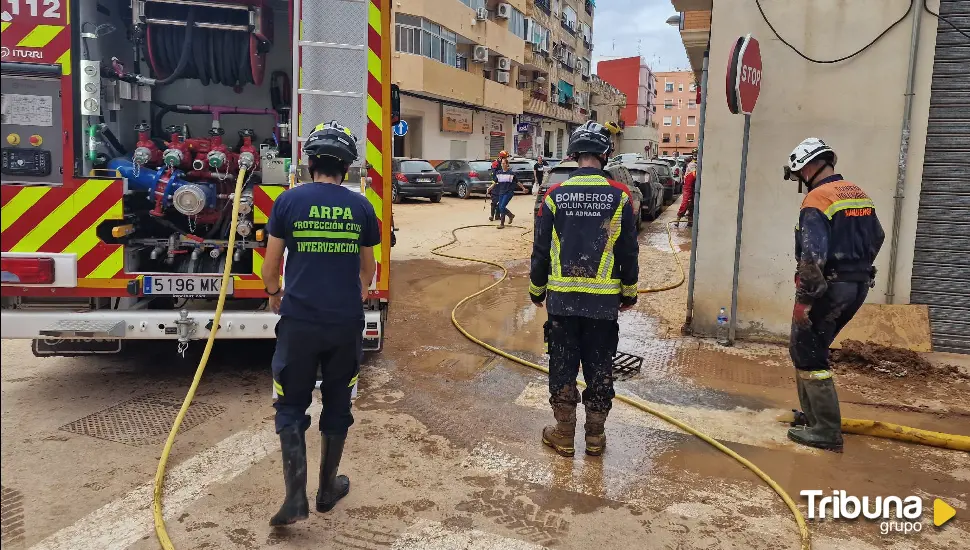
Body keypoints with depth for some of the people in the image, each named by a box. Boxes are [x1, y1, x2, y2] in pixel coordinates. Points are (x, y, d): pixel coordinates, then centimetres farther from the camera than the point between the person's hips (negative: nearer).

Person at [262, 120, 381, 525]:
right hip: (346, 323, 2)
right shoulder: (361, 207, 1)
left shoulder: (289, 201, -4)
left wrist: (274, 294, 23)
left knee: (291, 407, 10)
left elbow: (270, 265, 1)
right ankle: (328, 488, 29)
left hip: (299, 321, -1)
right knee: (337, 404, 16)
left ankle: (296, 497, 2)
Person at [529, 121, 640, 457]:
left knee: (562, 365, 10)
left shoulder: (555, 195, -3)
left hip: (562, 297, 0)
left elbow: (541, 249, 1)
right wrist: (629, 292, 12)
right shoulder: (620, 197, -5)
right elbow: (629, 251, 0)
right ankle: (595, 436, 21)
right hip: (603, 300, 0)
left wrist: (536, 290, 13)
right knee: (599, 367, 11)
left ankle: (564, 435, 20)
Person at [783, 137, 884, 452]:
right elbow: (877, 237, 22)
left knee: (808, 356, -1)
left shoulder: (817, 200, -16)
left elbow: (813, 256, -24)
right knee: (806, 349, 20)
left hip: (828, 288, -9)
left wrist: (803, 298, -19)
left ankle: (826, 432, 2)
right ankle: (814, 414, 28)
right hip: (858, 286, 9)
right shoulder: (859, 194, 11)